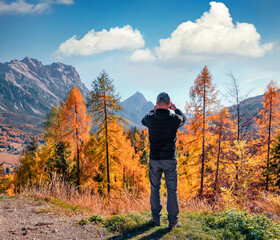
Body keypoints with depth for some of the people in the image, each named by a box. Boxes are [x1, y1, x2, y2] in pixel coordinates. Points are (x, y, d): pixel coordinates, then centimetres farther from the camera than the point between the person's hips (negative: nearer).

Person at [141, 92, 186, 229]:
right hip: (170, 160, -1)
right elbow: (183, 119, 15)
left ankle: (156, 218, 21)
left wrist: (153, 110, 29)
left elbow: (143, 121, 17)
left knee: (155, 188, 14)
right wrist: (175, 108, 30)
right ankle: (173, 221, 13)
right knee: (172, 190, 8)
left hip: (154, 160, 1)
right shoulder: (174, 119, -11)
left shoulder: (151, 119, -10)